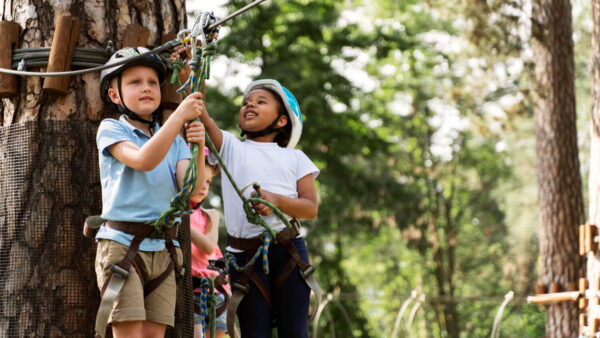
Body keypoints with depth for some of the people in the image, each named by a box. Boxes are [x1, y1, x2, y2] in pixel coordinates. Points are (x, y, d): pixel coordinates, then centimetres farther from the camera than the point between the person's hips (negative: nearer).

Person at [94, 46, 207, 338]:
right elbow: (143, 160, -21)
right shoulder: (111, 129, 0)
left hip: (162, 248, 5)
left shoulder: (174, 141, 13)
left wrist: (198, 147, -20)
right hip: (122, 244, -4)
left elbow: (191, 188, -3)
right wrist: (179, 116, -25)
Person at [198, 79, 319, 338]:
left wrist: (275, 199, -15)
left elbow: (311, 208, 4)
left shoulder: (295, 158, 12)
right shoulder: (230, 148, 12)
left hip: (288, 250, 0)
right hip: (244, 254, 0)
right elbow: (203, 117, -4)